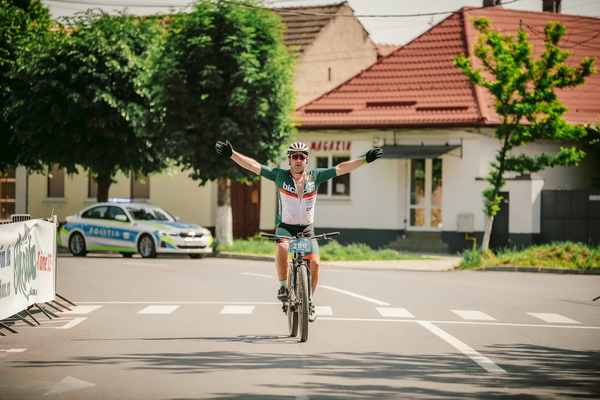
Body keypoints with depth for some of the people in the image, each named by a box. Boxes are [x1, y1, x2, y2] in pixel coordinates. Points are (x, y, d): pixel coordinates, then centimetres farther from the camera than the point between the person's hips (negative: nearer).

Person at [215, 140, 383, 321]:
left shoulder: (315, 176, -4)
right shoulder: (279, 175, -8)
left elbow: (340, 168, -7)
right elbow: (253, 165, -13)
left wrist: (365, 159, -14)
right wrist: (231, 154, -22)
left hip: (306, 228, 2)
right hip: (285, 226, -2)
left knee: (314, 262, -14)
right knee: (282, 247, -34)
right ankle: (283, 286, -15)